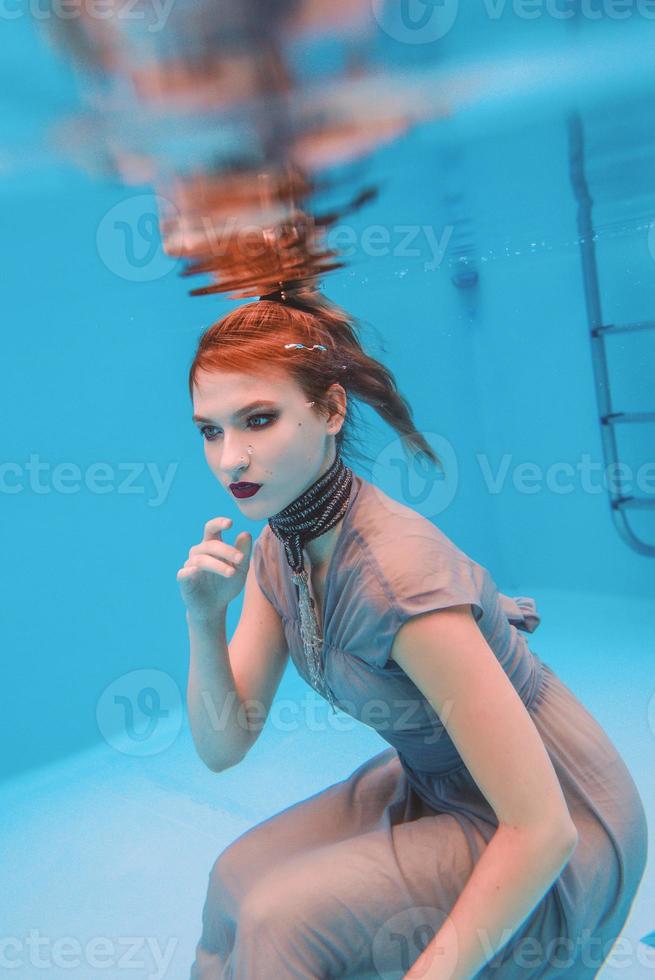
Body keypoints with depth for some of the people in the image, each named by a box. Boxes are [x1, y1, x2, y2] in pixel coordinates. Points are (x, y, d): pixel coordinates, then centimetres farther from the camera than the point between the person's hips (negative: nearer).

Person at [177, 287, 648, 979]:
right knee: (235, 879, -5)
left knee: (279, 918, -20)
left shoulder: (397, 572, -32)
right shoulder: (275, 551, -6)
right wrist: (204, 621, -20)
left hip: (561, 843, -7)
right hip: (432, 789, 7)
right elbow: (223, 747, -5)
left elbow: (542, 828, -30)